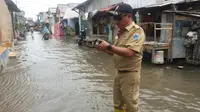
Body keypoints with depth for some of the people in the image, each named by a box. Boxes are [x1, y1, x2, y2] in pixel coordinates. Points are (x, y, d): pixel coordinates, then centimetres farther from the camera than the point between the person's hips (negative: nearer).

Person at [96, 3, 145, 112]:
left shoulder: (137, 31, -15)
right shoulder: (120, 32, 11)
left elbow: (129, 52, -27)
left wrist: (108, 46, -23)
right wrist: (104, 49, -2)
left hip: (130, 74, -8)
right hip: (119, 73, 8)